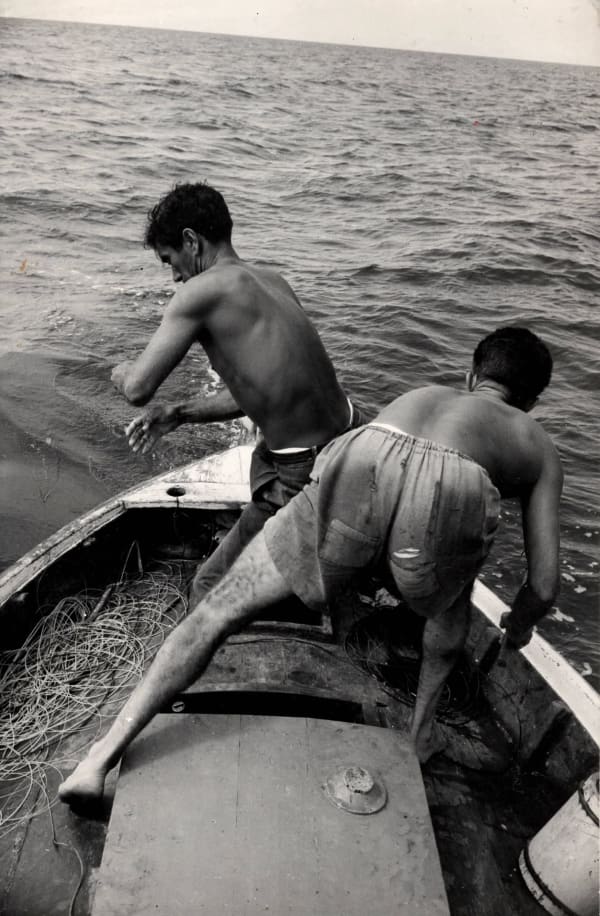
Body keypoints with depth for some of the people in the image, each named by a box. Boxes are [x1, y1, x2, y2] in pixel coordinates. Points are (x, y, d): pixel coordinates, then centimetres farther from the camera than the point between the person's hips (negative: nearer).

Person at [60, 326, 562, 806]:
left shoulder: (417, 395, 44)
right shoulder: (540, 447, 38)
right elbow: (544, 586, 32)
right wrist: (520, 624, 54)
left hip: (354, 480, 1)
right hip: (444, 502, 0)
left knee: (222, 608, 16)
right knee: (450, 594, 37)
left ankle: (102, 759, 15)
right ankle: (421, 729, 46)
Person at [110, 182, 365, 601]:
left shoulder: (202, 291, -16)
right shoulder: (272, 280, 9)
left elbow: (138, 388, -16)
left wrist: (122, 372, 9)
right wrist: (179, 414, 15)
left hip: (308, 477, -9)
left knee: (212, 589, 8)